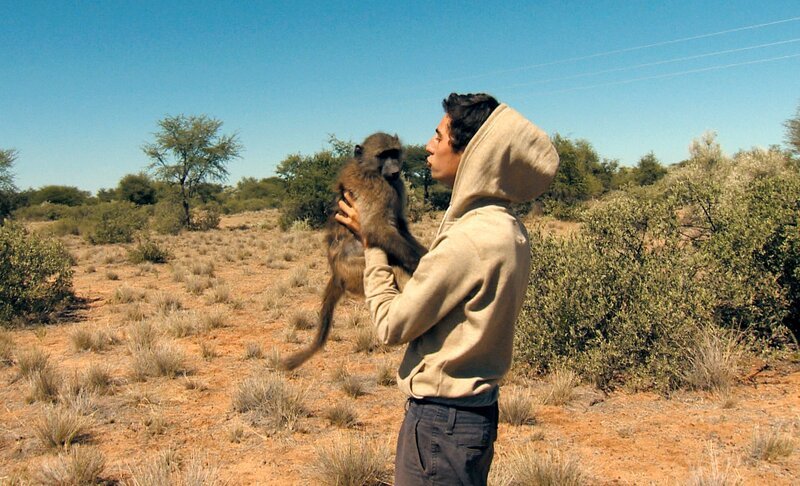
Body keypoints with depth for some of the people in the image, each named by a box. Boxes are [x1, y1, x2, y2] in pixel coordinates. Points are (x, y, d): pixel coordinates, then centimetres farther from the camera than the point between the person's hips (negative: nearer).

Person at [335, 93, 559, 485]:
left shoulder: (470, 239, -24)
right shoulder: (506, 228, 4)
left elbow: (391, 325, -17)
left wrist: (372, 243, -6)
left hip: (442, 418, -9)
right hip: (477, 407, 9)